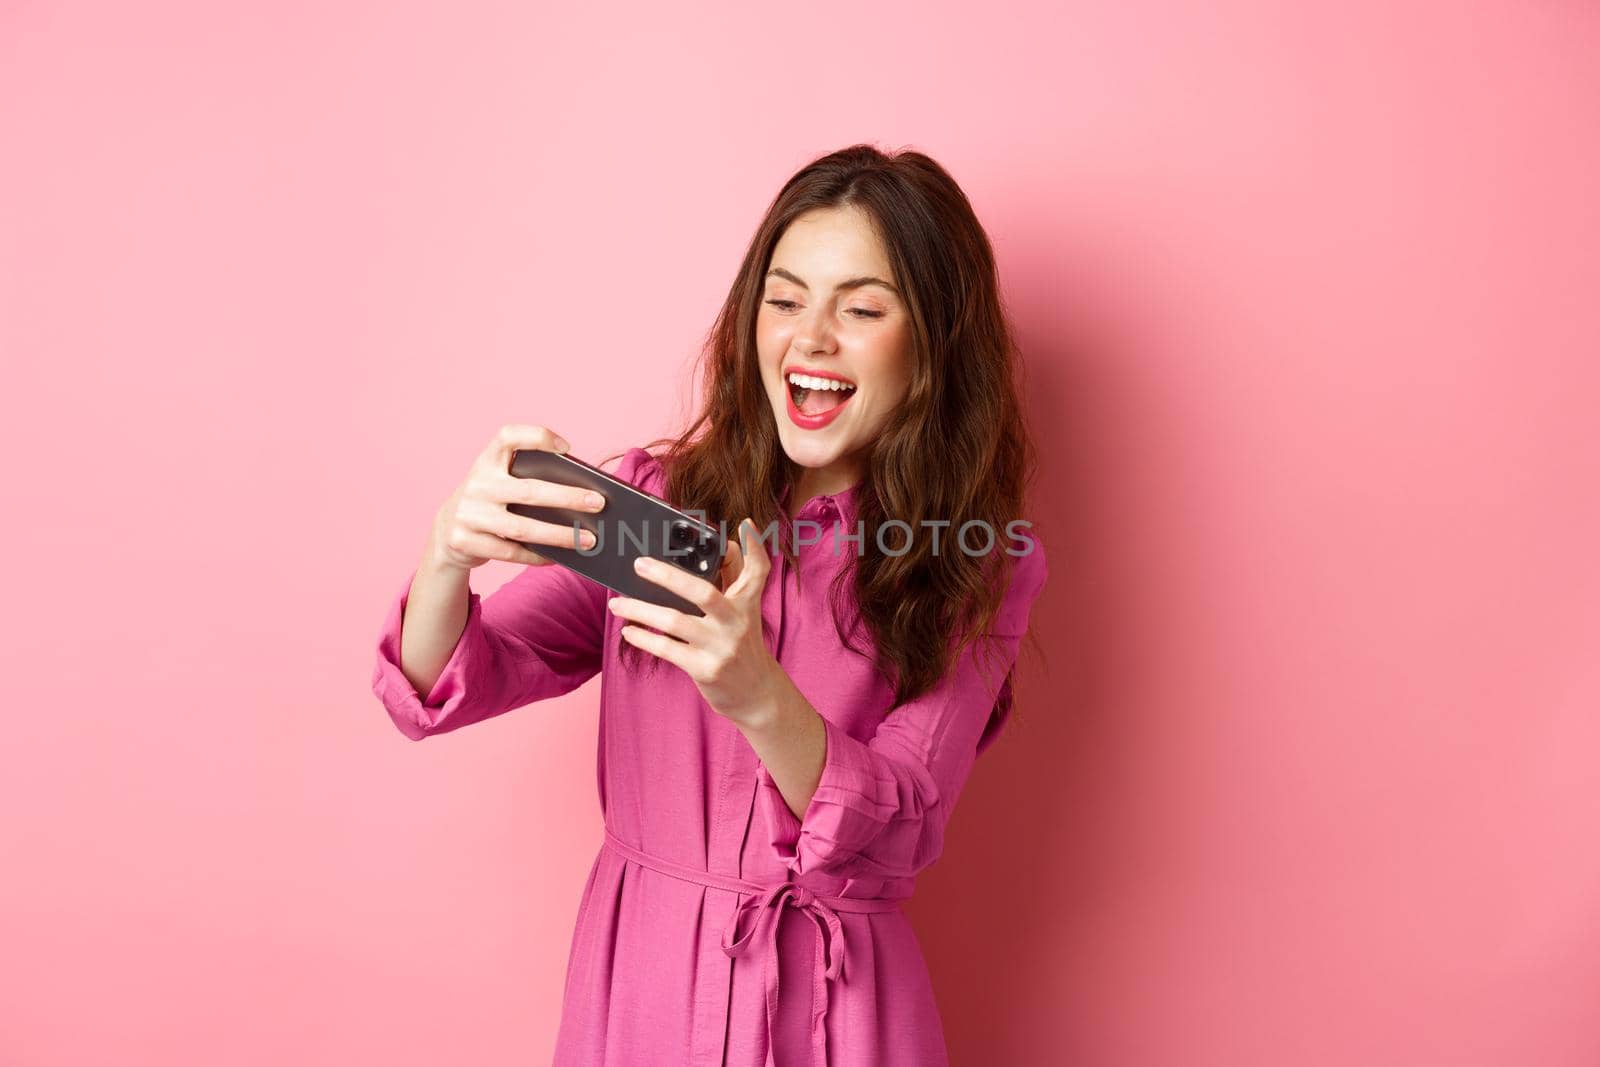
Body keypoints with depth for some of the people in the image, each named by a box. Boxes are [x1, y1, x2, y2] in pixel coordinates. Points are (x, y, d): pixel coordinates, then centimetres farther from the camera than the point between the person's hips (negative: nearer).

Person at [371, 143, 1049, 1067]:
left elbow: (896, 836, -16)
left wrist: (759, 698, -34)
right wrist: (452, 555, -30)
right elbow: (440, 689, -9)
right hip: (637, 983, 1)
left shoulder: (980, 571, -7)